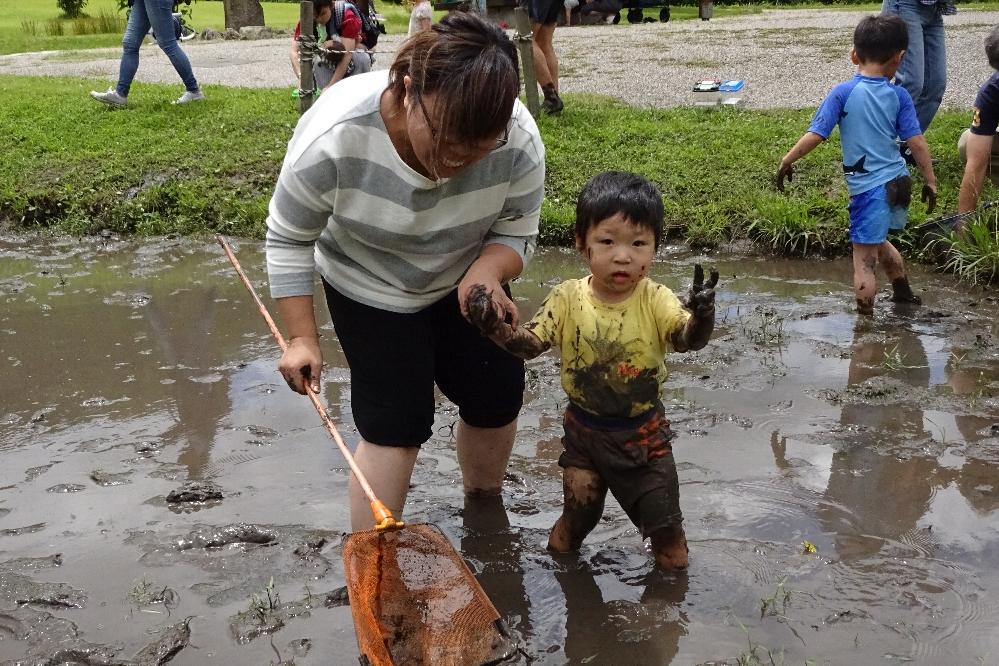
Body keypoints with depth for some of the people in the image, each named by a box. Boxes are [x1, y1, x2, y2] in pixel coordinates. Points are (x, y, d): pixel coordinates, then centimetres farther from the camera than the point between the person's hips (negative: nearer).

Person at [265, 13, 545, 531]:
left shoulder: (519, 141, -30)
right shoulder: (333, 136, -36)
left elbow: (516, 234, -16)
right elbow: (288, 237, -21)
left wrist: (485, 273, -37)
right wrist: (302, 338, -22)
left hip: (462, 281, 4)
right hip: (371, 289, -3)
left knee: (496, 398, 9)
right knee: (395, 424, -8)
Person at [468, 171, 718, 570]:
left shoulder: (655, 300, -16)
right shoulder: (568, 299, -12)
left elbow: (688, 339, -30)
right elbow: (530, 343, -12)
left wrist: (701, 316, -53)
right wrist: (493, 326, -31)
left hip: (644, 432, 0)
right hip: (584, 430, 0)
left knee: (665, 524, 11)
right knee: (577, 515, 11)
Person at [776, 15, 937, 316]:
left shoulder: (843, 93, -10)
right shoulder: (899, 95, 0)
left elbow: (816, 134, -10)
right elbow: (917, 141, 1)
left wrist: (787, 161, 2)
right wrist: (930, 181, 9)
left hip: (868, 188, -6)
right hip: (898, 182, 6)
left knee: (864, 261, 2)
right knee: (878, 242, 31)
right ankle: (903, 293, 47)